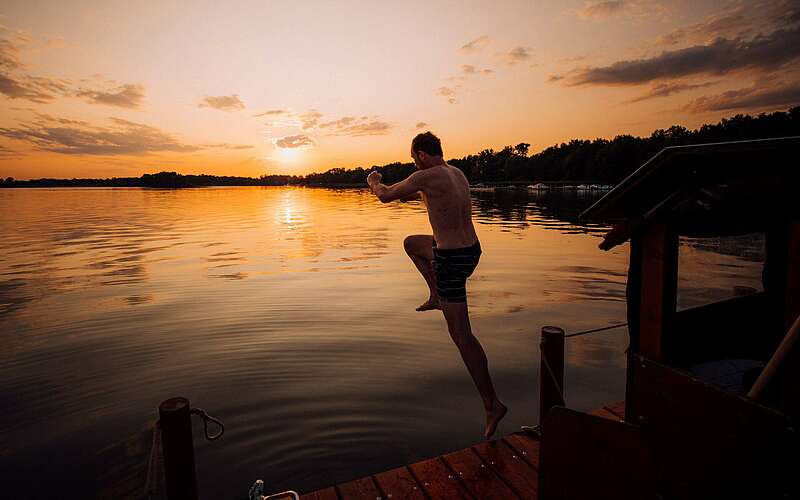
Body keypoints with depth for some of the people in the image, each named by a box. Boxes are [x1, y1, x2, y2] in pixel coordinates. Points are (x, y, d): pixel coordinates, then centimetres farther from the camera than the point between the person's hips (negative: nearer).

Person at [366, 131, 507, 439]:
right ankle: (436, 296, 27)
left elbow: (385, 196, -3)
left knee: (461, 334, 0)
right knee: (411, 243, 29)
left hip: (451, 259, -9)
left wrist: (374, 182, 18)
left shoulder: (425, 176, -16)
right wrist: (408, 193, 40)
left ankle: (491, 404, 7)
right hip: (472, 250, 9)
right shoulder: (458, 174, 9)